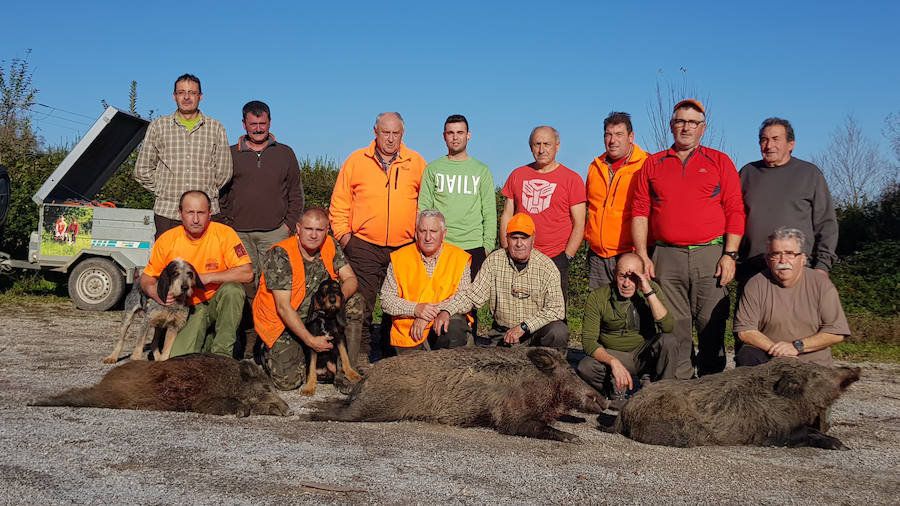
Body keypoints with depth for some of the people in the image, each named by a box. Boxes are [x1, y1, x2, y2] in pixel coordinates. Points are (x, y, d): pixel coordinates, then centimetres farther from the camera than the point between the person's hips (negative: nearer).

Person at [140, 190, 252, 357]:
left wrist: (207, 277, -24)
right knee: (177, 359, -21)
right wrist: (155, 292, -18)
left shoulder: (224, 233, -13)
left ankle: (222, 351, -18)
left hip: (218, 303, -1)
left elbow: (247, 273, -20)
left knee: (232, 289, -35)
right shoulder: (167, 240, -6)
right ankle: (207, 341, 13)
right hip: (187, 308, 1)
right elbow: (146, 277, 6)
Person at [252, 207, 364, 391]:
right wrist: (310, 340, -29)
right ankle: (269, 351, 16)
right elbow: (283, 307, -24)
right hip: (281, 323, -5)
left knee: (355, 303, -15)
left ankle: (345, 373, -9)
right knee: (288, 381, -19)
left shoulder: (330, 246, -5)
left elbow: (351, 279, -5)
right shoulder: (280, 254, -22)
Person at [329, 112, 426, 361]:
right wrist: (343, 233, 1)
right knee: (361, 303, -3)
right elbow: (339, 202, 9)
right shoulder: (356, 160, 6)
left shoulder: (416, 163, 8)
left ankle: (391, 350, 20)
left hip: (404, 247, 1)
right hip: (363, 246, -1)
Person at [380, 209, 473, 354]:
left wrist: (432, 314, -17)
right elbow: (386, 300, 3)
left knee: (455, 325, -31)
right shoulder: (399, 258, 4)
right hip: (408, 333, 0)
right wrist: (415, 309, -15)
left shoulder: (459, 258, 1)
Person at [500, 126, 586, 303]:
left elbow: (579, 225, 0)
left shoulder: (571, 179, 2)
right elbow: (507, 216, 14)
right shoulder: (517, 175, 12)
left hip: (556, 260, -3)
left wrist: (566, 258, -8)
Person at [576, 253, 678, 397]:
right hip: (611, 355, -1)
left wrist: (649, 293, -29)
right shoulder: (597, 297, -13)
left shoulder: (652, 288, -9)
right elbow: (589, 341, -17)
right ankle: (616, 386, -1)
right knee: (584, 367, -30)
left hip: (644, 355, 1)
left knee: (668, 341, -29)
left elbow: (668, 326, -22)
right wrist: (613, 362, -34)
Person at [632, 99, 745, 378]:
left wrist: (729, 254, -5)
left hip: (710, 255, -1)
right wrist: (642, 256, 1)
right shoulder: (653, 164, 14)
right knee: (673, 328, 2)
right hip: (667, 257, 1)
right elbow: (640, 212, 10)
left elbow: (735, 211, 5)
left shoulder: (719, 161, 10)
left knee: (712, 326, -1)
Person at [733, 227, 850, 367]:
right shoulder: (755, 285, 1)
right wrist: (776, 350, -17)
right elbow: (744, 331, -5)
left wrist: (797, 346, -14)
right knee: (745, 356, -28)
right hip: (767, 358, 1)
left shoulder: (822, 284, 1)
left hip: (812, 361, -1)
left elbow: (837, 332, -5)